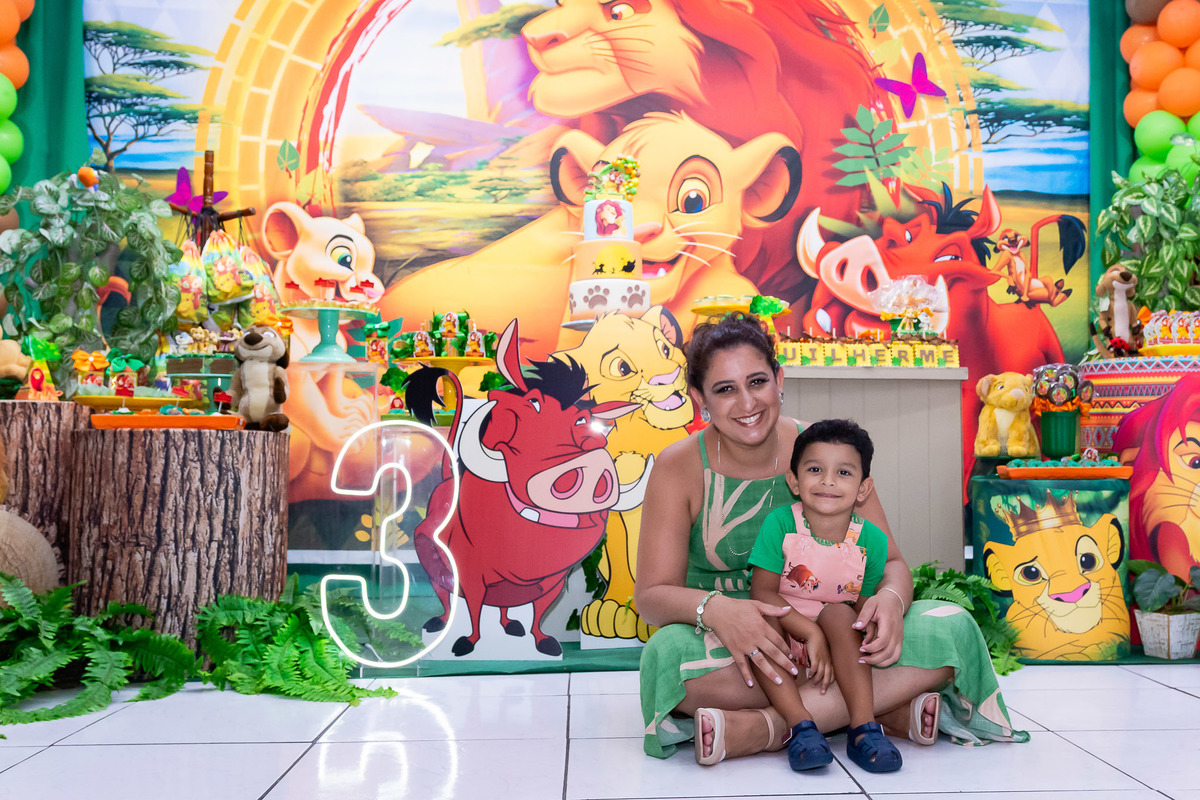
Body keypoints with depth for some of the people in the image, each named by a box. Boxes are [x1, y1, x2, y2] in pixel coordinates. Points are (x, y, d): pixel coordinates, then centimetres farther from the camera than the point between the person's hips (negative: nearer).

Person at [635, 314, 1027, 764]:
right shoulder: (679, 468, -8)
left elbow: (891, 561, 0)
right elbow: (651, 595, -11)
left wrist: (891, 598, -27)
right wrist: (714, 608, -34)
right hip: (731, 645, -2)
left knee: (953, 629, -21)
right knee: (669, 654, -37)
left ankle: (762, 729, -29)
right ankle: (888, 706, -24)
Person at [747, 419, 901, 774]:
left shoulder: (871, 540, -8)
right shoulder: (780, 523, -13)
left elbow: (864, 608, -2)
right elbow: (762, 592, -16)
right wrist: (810, 632, -27)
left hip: (838, 637, 1)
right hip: (782, 630, -1)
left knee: (838, 613, -30)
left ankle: (863, 726, -30)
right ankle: (800, 724, -34)